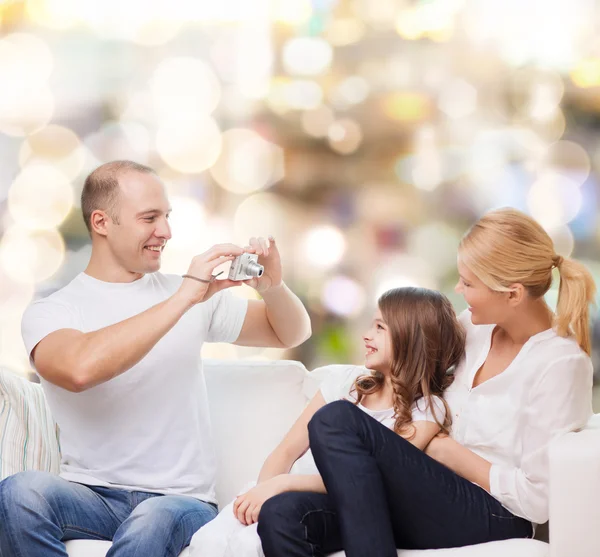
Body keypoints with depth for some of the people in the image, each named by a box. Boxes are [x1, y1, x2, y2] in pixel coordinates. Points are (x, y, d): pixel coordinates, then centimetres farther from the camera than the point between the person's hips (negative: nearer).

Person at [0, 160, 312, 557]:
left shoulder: (199, 298, 12)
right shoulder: (50, 313, 0)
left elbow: (293, 334, 21)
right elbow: (81, 368, -24)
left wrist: (273, 287, -3)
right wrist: (184, 299, -22)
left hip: (181, 499, 0)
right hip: (91, 495, 0)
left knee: (155, 521, -37)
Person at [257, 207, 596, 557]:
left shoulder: (560, 364, -11)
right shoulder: (475, 326, 11)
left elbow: (537, 500, -14)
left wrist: (452, 452, -5)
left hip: (491, 520, -8)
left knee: (338, 420, -25)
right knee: (282, 516, -20)